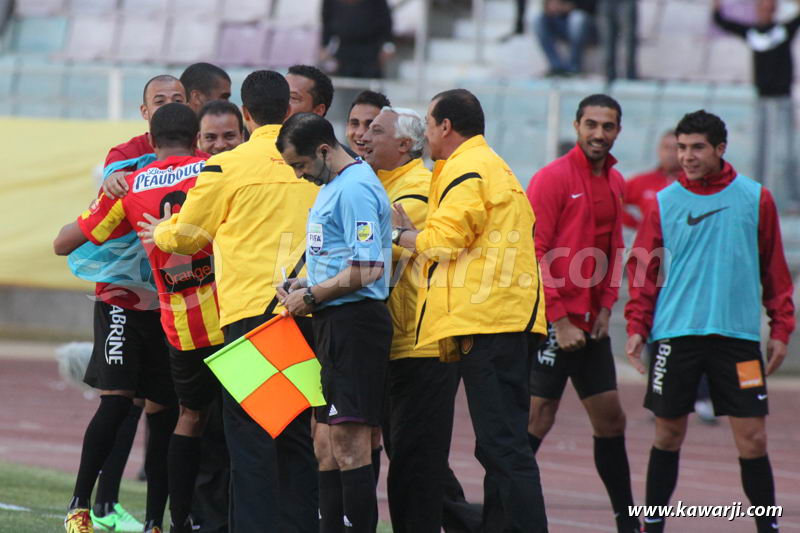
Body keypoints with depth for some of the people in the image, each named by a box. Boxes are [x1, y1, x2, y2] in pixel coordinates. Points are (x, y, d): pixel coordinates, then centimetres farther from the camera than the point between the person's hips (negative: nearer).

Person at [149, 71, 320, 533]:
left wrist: (158, 234, 28)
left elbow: (186, 235, 7)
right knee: (297, 433, 10)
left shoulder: (228, 167, -5)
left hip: (251, 308, -4)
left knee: (250, 430, -2)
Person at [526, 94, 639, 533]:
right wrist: (559, 320, -16)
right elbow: (535, 253, -14)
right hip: (552, 321, -7)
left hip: (591, 324, 7)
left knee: (610, 418, 10)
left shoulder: (615, 183, 12)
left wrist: (605, 307, 5)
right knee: (538, 419, -9)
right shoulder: (553, 178, -10)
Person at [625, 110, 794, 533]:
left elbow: (774, 268, 9)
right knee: (668, 435, 6)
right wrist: (637, 326, -1)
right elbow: (643, 268, 8)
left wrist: (781, 328, 5)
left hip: (738, 335, -1)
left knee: (752, 438, -4)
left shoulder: (755, 199, 4)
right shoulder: (664, 202, 5)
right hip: (675, 334, 1)